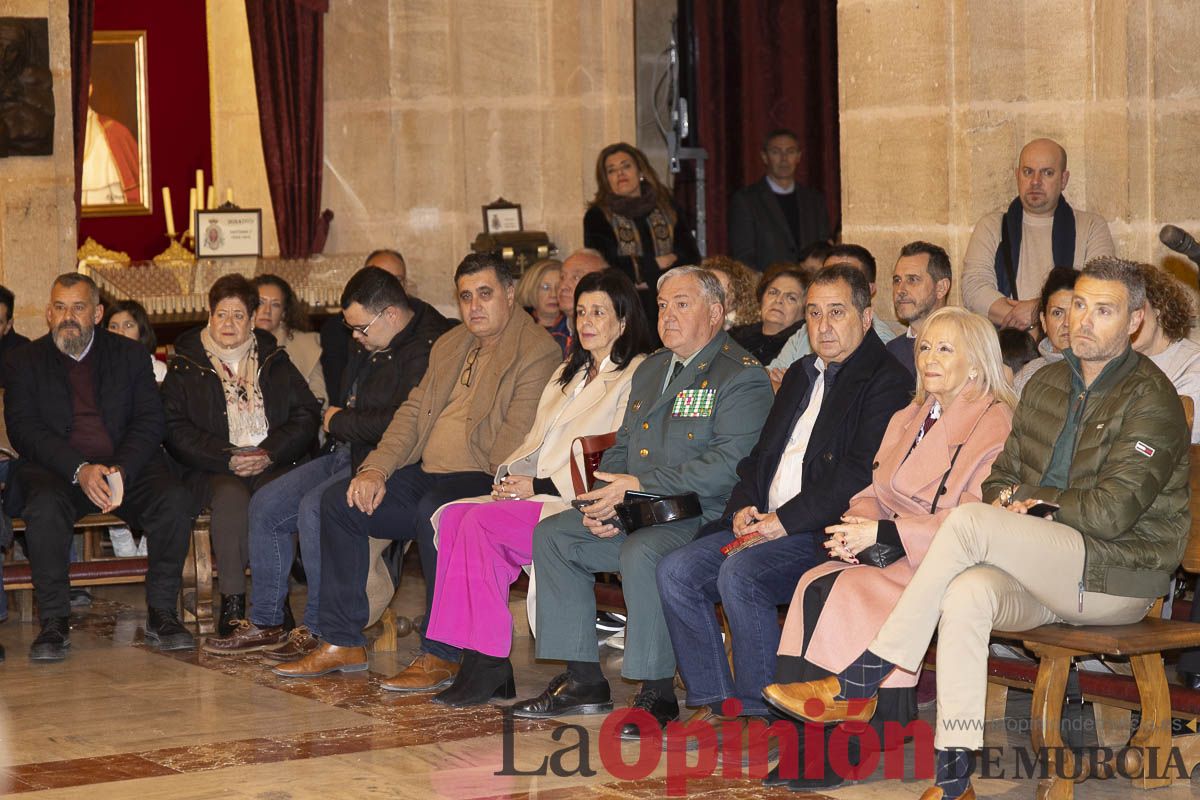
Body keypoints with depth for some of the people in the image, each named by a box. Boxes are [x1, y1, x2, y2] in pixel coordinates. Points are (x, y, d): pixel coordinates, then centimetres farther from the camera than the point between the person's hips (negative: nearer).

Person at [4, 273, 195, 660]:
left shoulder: (130, 355, 13)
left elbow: (150, 422, 4)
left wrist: (122, 470, -16)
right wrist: (79, 470, -19)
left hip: (127, 469, 2)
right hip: (55, 471, -1)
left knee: (174, 499, -27)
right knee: (45, 505, -35)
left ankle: (161, 614, -17)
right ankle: (54, 622, -24)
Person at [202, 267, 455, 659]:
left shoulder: (427, 351, -19)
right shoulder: (372, 344, 14)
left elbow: (400, 424, -27)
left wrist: (340, 421, -12)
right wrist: (338, 419, 9)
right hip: (346, 452, 11)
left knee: (315, 507, -30)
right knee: (265, 505, 4)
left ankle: (320, 630, -19)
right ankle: (265, 623, 10)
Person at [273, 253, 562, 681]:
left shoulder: (538, 352, -8)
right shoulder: (449, 345, 20)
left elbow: (519, 434, -18)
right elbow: (413, 411, 16)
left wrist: (492, 490, -28)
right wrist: (376, 468, 1)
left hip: (481, 481, -9)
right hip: (426, 476, 9)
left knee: (434, 509, -37)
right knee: (339, 500, 0)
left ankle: (442, 654, -26)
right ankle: (342, 642, 4)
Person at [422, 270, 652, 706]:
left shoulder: (637, 376, -2)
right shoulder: (568, 373, 27)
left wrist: (540, 486, -14)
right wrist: (510, 474, 2)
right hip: (533, 493, 8)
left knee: (482, 522, -27)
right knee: (453, 516, -18)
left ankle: (489, 664, -22)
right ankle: (479, 659, -23)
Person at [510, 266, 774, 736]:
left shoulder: (742, 376, -8)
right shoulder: (650, 369, 20)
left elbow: (728, 464, -20)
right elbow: (622, 447, 23)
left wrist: (640, 486, -20)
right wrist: (602, 502, 1)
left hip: (703, 516, -9)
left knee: (641, 553, -35)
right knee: (552, 534, -2)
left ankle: (657, 694, -22)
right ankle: (583, 680, 0)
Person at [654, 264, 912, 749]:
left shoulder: (887, 382, -5)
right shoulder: (802, 374, 23)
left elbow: (862, 473, -16)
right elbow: (762, 452, 24)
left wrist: (785, 521, -18)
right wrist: (745, 506, 3)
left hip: (825, 535, -8)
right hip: (764, 524, 8)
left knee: (740, 573, -31)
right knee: (676, 571, -9)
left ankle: (759, 710, -18)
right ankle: (712, 701, -3)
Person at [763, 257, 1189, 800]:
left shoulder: (1150, 398, -6)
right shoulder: (1047, 384, 18)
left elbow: (1113, 510, -16)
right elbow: (1003, 476, 21)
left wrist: (1032, 504, -5)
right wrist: (1004, 498, -3)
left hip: (1117, 576, -6)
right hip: (1043, 569, 6)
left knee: (970, 519, -28)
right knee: (967, 593, -29)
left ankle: (861, 680, -23)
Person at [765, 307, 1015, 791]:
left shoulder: (994, 427, -6)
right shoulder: (908, 420, 21)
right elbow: (876, 493, 21)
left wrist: (883, 533, -18)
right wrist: (857, 528, -3)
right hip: (892, 553, 7)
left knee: (852, 591, -31)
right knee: (816, 585, -23)